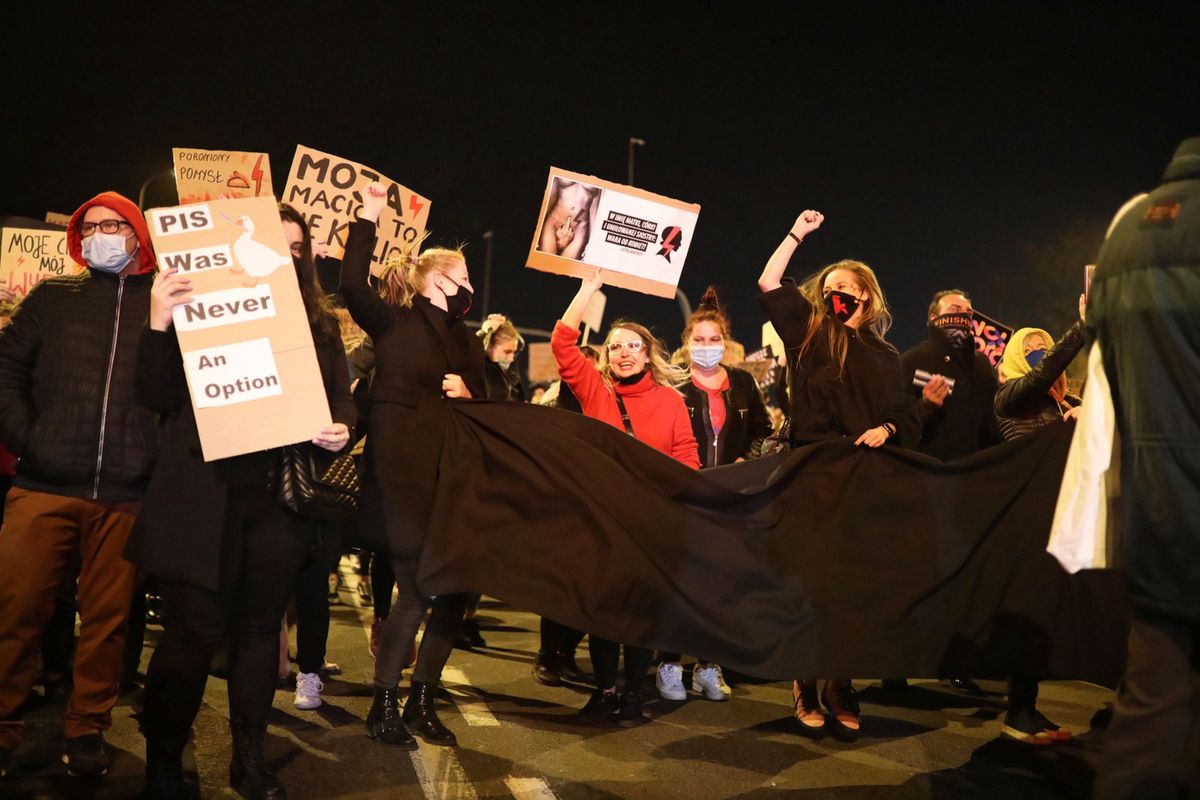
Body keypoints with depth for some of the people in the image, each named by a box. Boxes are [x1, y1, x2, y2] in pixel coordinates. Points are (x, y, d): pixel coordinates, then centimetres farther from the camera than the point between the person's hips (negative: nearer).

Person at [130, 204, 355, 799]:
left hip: (283, 493, 3)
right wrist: (160, 324, -19)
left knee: (260, 626, 12)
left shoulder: (320, 323, 11)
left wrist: (341, 428, -11)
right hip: (206, 492, -3)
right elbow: (159, 396, -4)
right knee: (194, 630, -1)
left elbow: (342, 397, 11)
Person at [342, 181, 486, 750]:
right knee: (415, 594, -6)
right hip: (403, 477, -6)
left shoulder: (466, 341, 17)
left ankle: (422, 701, 20)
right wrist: (367, 222, -20)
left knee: (454, 591, 4)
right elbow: (352, 287, -20)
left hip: (451, 479, 6)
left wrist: (468, 395, -2)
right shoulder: (395, 321, -1)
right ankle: (383, 705, 12)